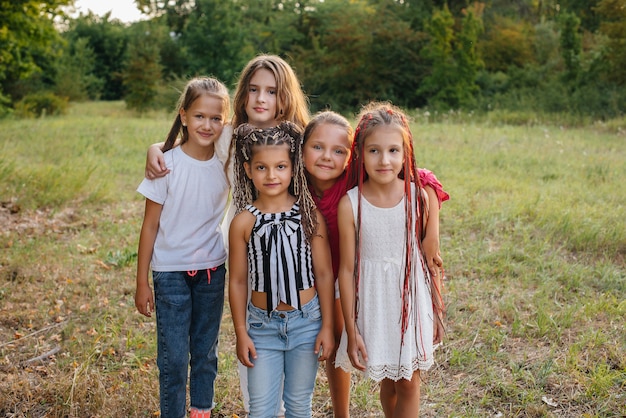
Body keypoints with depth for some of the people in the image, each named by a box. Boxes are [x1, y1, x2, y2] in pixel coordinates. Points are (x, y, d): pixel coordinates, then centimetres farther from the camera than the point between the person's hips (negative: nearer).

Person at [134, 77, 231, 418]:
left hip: (212, 271, 3)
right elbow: (150, 226, -7)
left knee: (205, 353, 15)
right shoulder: (168, 165, -12)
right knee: (173, 358, 2)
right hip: (171, 272, -3)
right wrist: (142, 283, -5)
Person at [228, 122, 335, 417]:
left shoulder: (310, 214, -7)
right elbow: (238, 281, -1)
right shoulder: (243, 221, -7)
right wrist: (241, 333, 0)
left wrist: (327, 326, -2)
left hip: (306, 321, 0)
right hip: (262, 324, 0)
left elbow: (324, 273, -3)